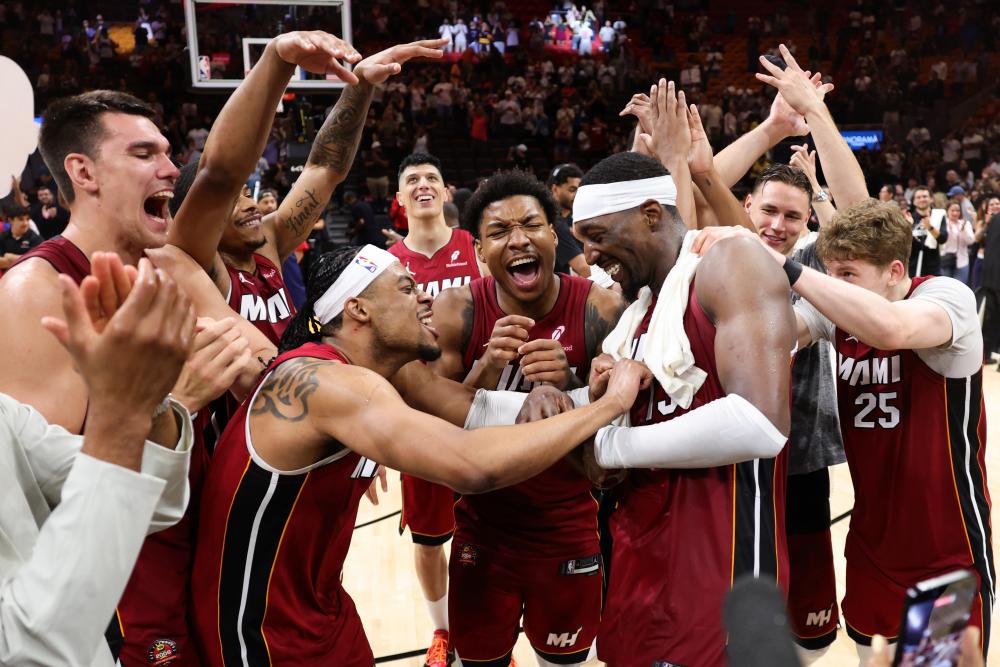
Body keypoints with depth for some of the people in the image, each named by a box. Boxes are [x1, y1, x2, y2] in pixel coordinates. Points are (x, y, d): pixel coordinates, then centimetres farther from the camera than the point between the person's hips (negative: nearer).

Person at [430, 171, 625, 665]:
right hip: (482, 529, 1)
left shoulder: (599, 309, -15)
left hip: (568, 531, 0)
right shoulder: (457, 312, -13)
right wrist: (486, 370, -29)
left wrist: (569, 386, -32)